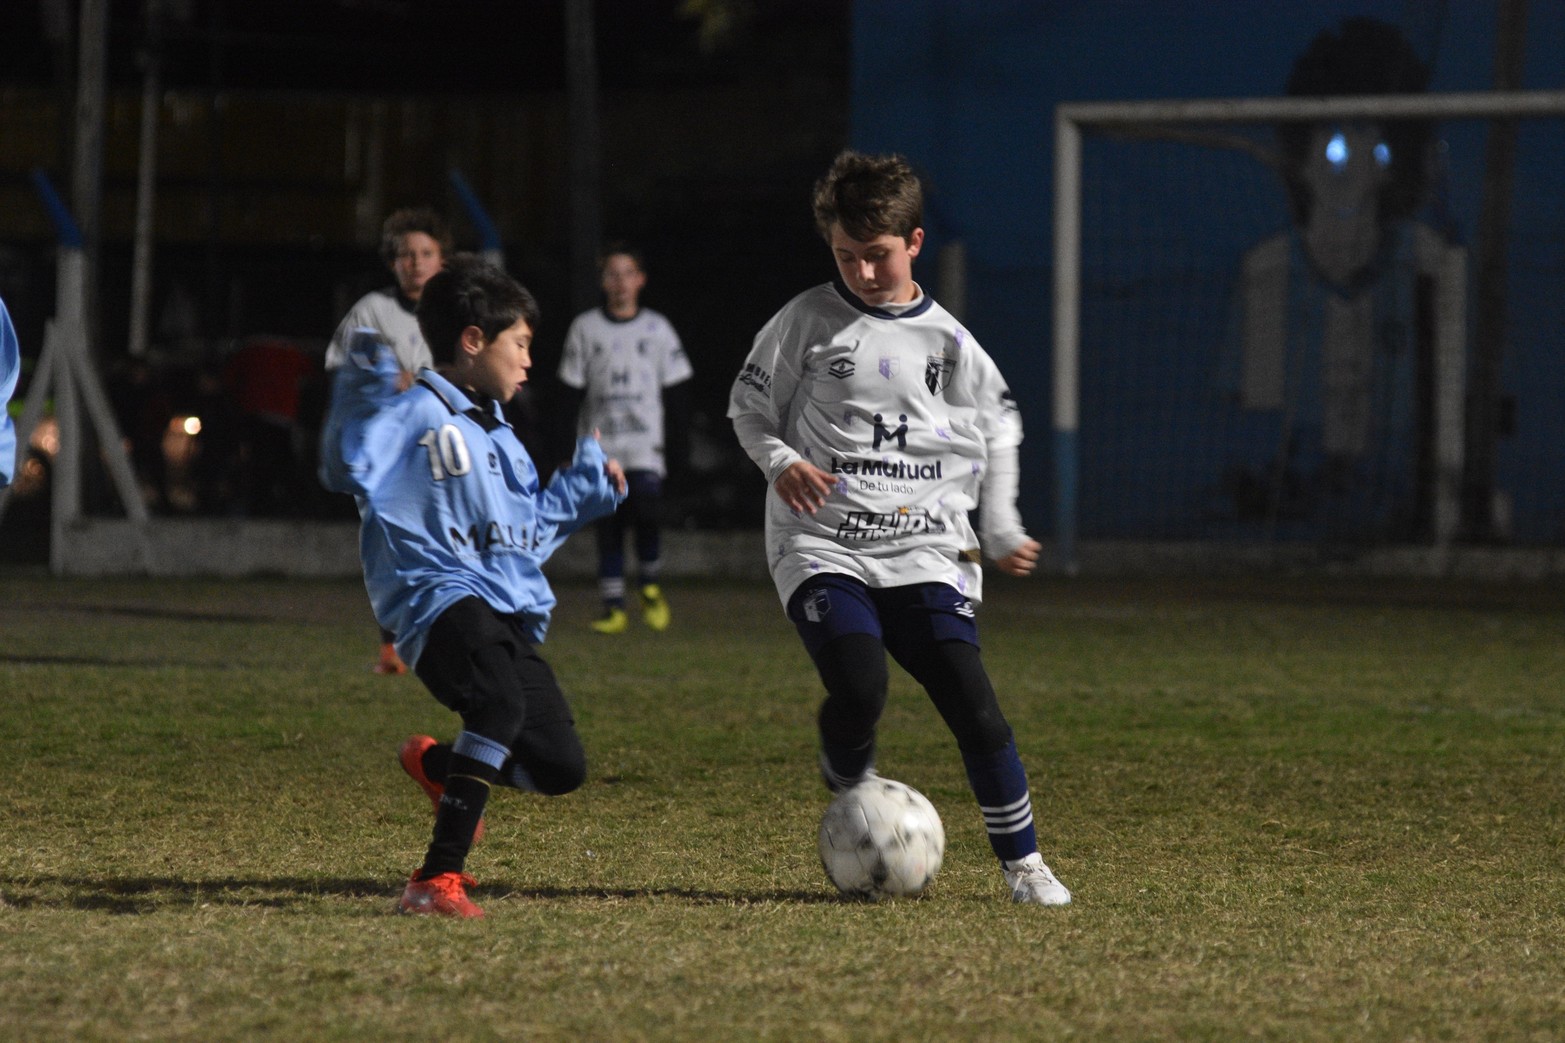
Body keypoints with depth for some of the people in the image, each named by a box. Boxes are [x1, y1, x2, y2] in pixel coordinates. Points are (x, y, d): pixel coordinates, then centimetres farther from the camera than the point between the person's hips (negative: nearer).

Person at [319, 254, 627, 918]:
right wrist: (364, 390, -27)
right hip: (439, 601, -8)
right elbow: (348, 469, -17)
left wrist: (587, 485, 36)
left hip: (510, 613, 8)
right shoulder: (413, 415, -3)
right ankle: (437, 880, -34)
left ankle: (437, 764, 35)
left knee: (561, 768, 3)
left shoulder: (497, 435, 25)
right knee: (500, 700, -37)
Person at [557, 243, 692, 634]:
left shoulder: (657, 329, 8)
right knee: (608, 525, 0)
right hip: (601, 447, 1)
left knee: (647, 512, -19)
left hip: (646, 445, -1)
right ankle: (614, 607, 5)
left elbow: (674, 392, 10)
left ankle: (650, 587, 4)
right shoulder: (585, 328, 8)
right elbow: (572, 392, 8)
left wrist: (672, 438, 0)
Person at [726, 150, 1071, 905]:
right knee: (859, 688, -26)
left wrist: (1001, 529, 17)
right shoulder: (807, 320, 2)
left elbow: (1000, 428, 23)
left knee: (973, 705, -11)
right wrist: (781, 462, -9)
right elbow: (748, 404, 10)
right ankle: (848, 780, 7)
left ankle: (1021, 861, 3)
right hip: (822, 547, -2)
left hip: (923, 552, 2)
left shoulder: (947, 342, 8)